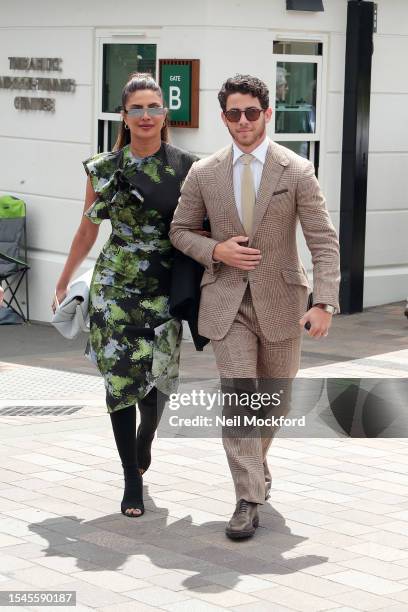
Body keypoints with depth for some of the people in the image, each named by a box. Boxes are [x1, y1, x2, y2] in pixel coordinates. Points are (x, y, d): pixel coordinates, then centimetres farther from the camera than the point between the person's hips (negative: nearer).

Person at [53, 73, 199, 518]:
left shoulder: (186, 166, 1)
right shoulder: (104, 168, 2)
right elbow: (87, 231, 12)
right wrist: (64, 281, 17)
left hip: (165, 290, 0)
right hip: (115, 287, 0)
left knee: (157, 381, 2)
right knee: (121, 379, -3)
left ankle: (144, 442, 37)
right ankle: (132, 480, 7)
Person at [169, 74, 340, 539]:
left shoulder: (297, 172, -5)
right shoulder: (204, 173, 1)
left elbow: (324, 241, -7)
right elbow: (180, 231, 11)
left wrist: (324, 303, -18)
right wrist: (216, 250, -10)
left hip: (279, 300, 0)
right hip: (226, 300, 0)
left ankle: (254, 461, 41)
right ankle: (249, 497, -4)